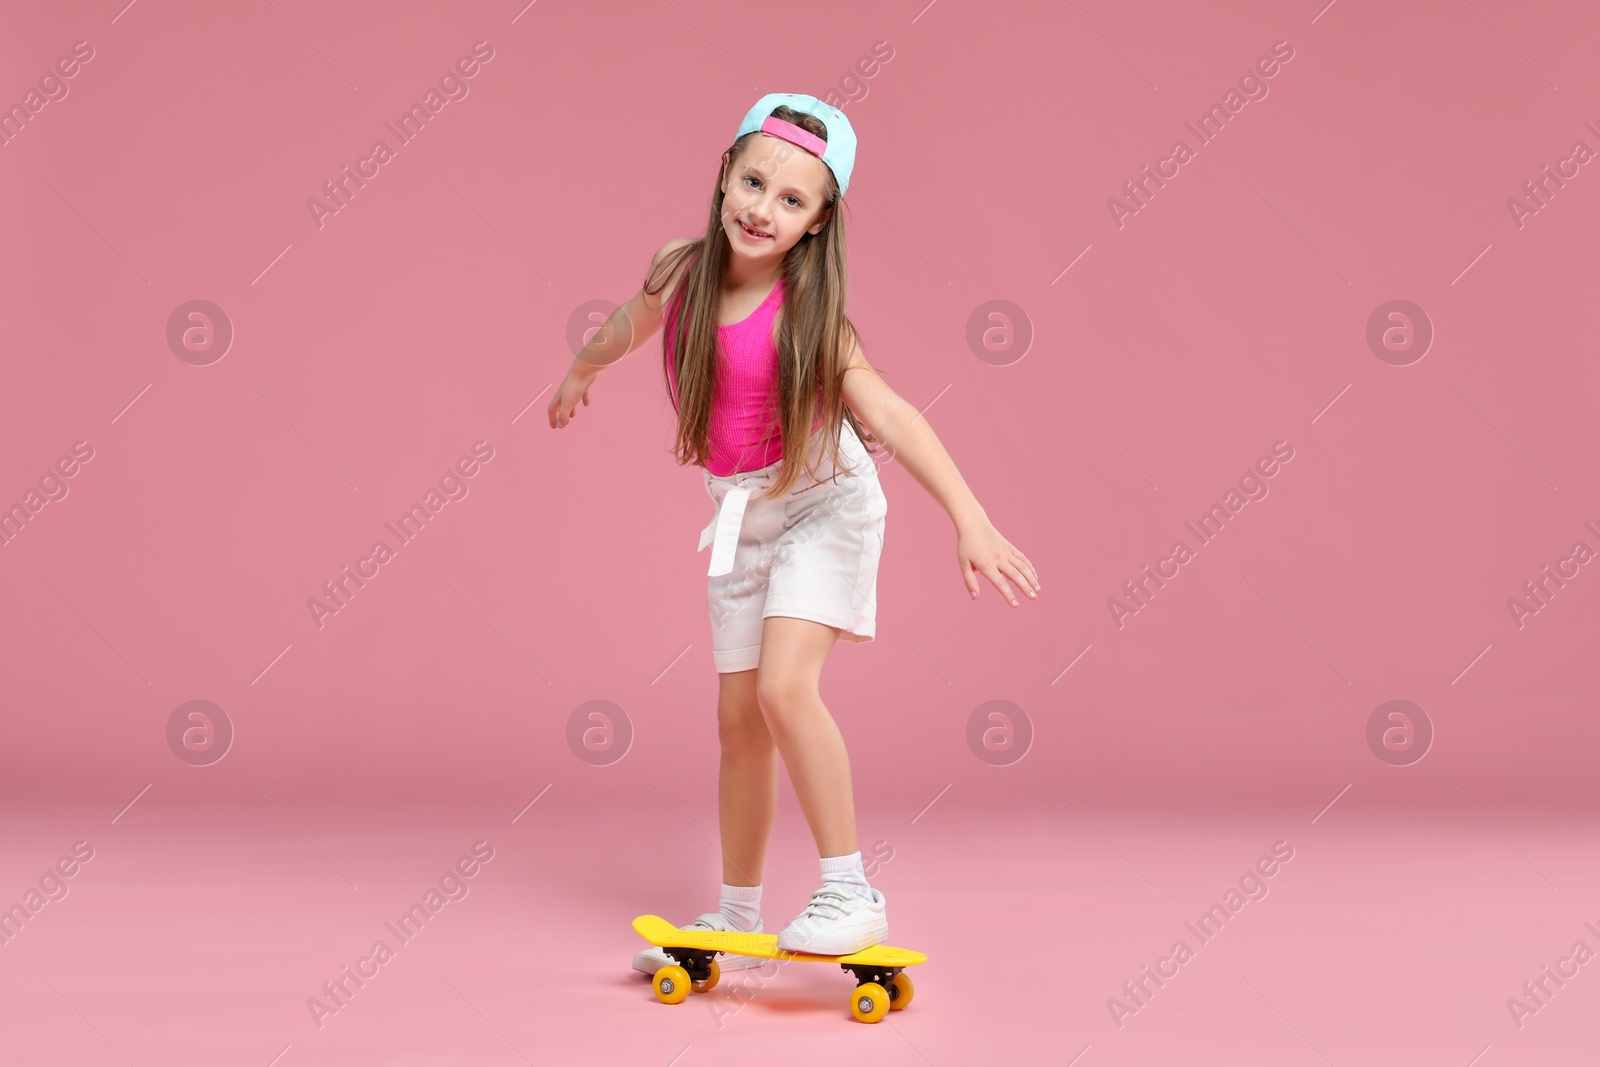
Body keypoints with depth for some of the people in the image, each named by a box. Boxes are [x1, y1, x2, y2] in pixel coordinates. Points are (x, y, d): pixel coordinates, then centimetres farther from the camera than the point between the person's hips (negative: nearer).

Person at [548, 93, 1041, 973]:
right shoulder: (680, 273, -9)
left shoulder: (808, 317, -22)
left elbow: (891, 418, -30)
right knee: (738, 716, 8)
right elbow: (629, 325, 14)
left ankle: (850, 891, -11)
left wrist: (969, 519, -39)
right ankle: (737, 916, 21)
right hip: (740, 511, 5)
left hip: (822, 504, -5)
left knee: (784, 685, -23)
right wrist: (579, 374, 34)